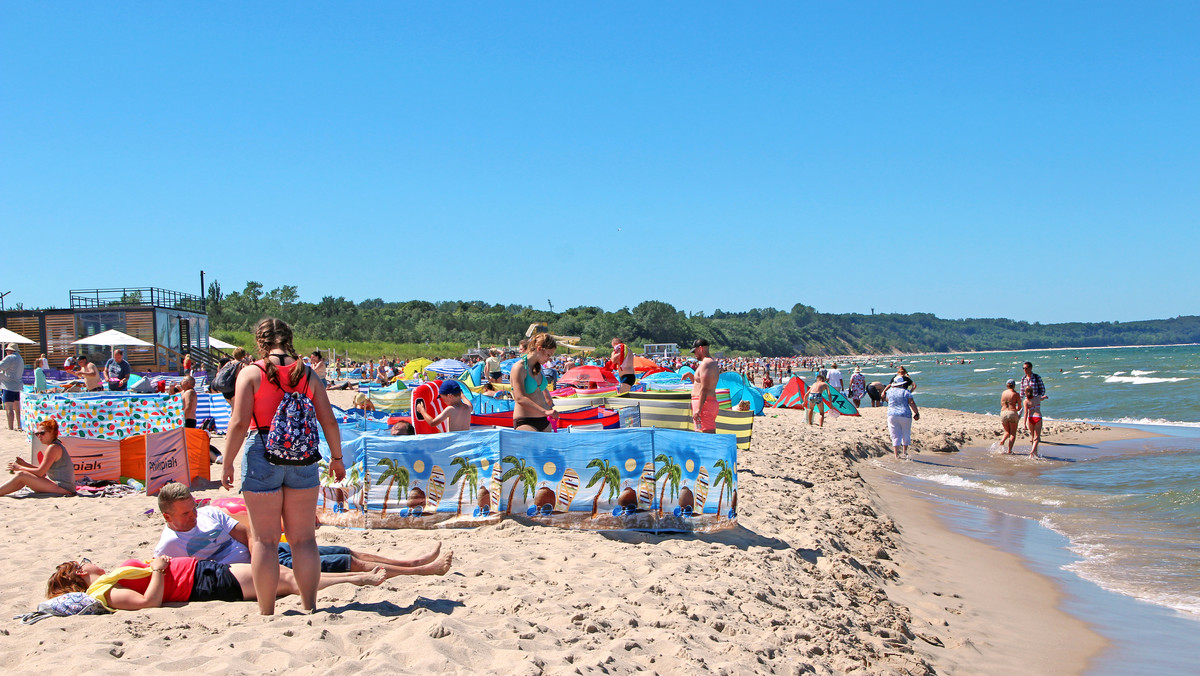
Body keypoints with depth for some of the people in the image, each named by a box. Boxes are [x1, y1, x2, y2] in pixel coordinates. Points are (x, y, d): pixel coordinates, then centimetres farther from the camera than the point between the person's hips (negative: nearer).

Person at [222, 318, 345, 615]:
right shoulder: (306, 373, 5)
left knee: (264, 540, 5)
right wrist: (336, 457, 17)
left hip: (263, 456, -3)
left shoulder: (251, 373, -4)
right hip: (302, 457, 3)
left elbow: (239, 423, -10)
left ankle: (266, 612, 10)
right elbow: (329, 421, 5)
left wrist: (227, 464, -1)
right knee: (304, 538, 10)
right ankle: (309, 607, 14)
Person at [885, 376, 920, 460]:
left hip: (892, 415, 2)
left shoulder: (890, 391, 6)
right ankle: (905, 452, 15)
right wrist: (916, 413, -6)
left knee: (895, 436, 3)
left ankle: (897, 455, -1)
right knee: (906, 435, 15)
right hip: (905, 415, -2)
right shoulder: (906, 391, -2)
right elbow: (912, 403, -11)